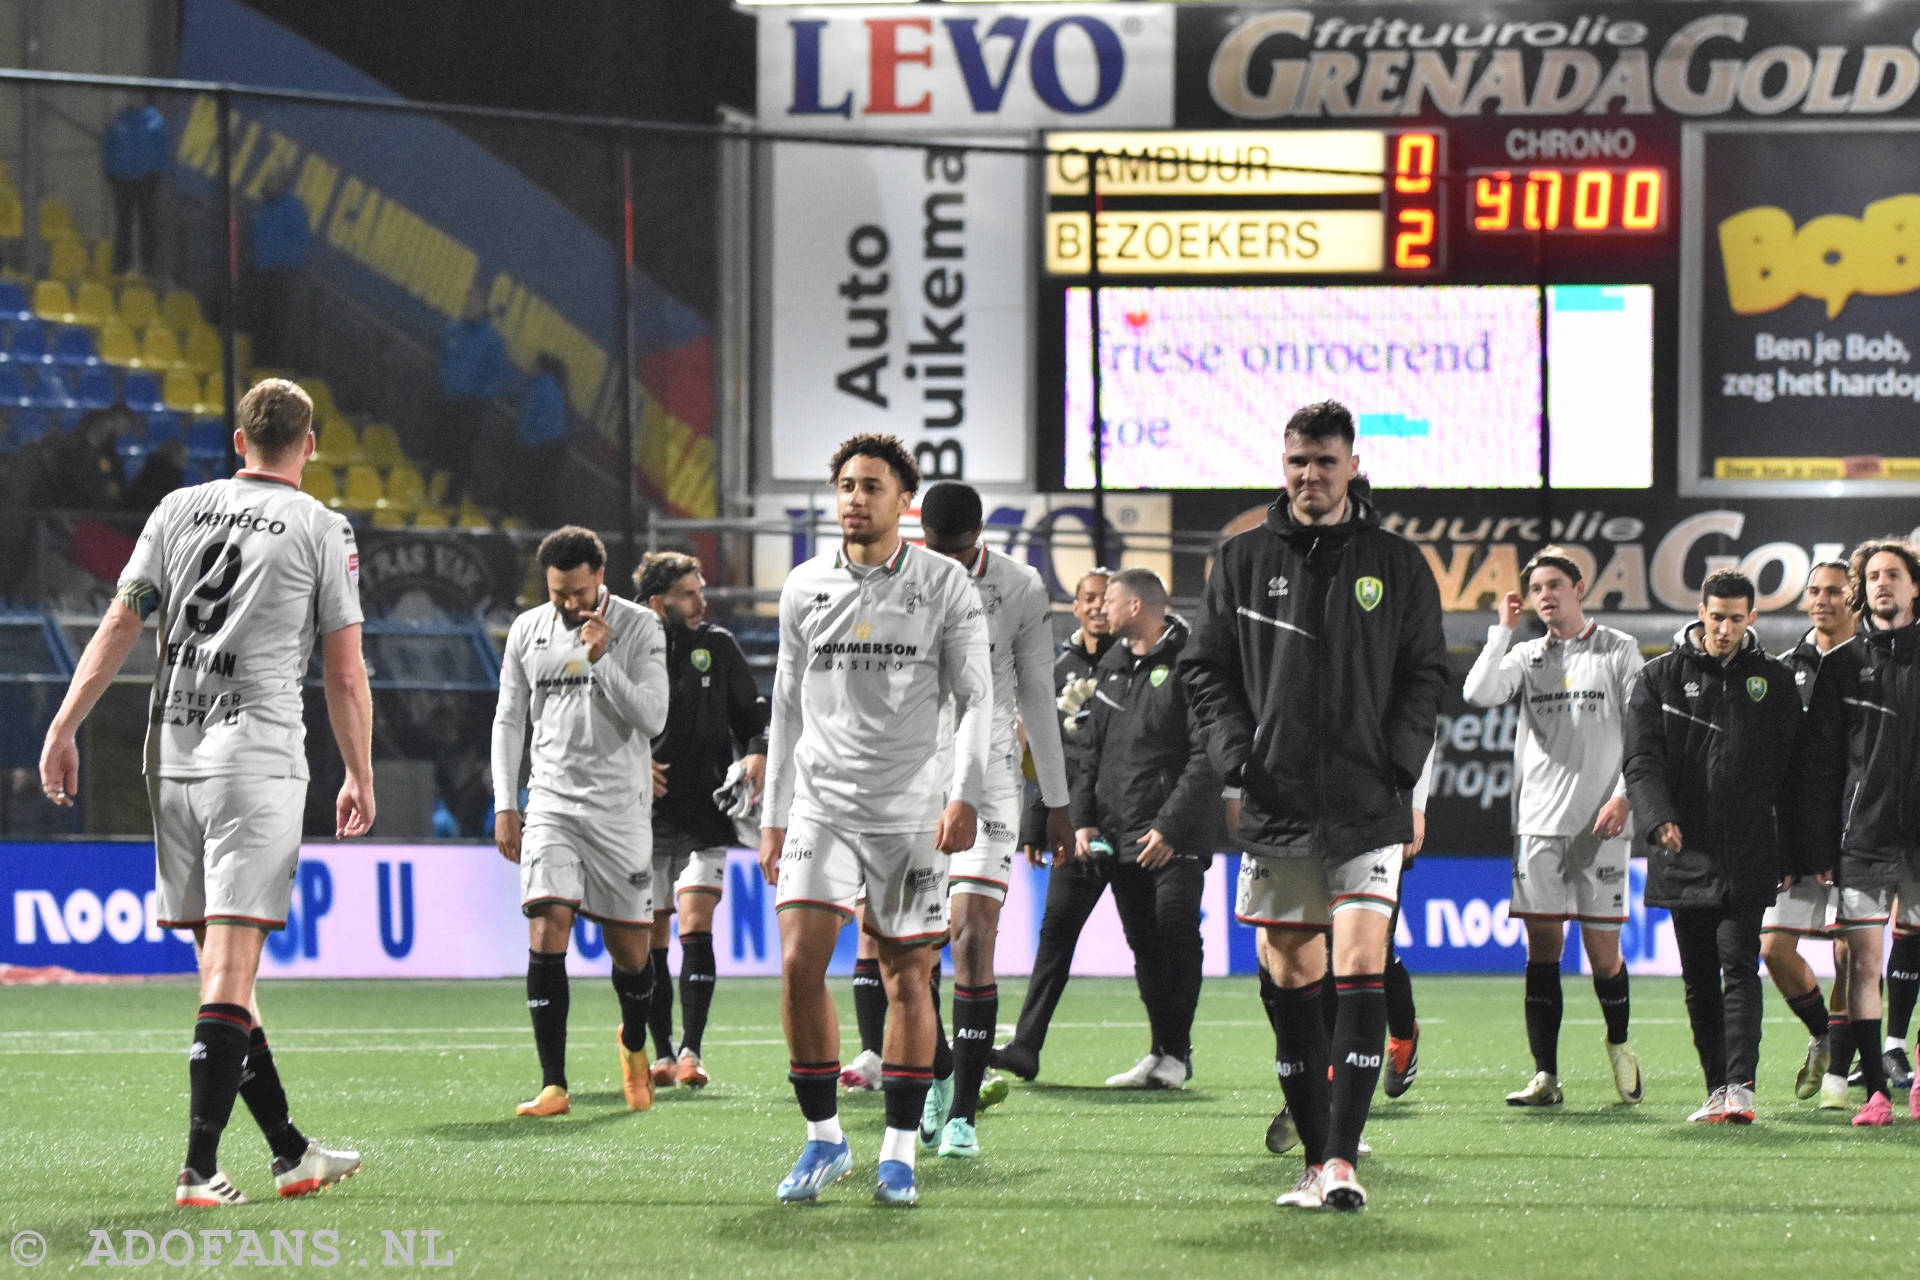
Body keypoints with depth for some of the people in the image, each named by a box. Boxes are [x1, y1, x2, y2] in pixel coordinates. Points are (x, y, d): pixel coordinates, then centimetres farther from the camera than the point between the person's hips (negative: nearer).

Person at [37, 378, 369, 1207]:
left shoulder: (179, 509, 11)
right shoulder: (321, 528, 1)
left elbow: (119, 625, 5)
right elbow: (345, 675, 1)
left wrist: (64, 727, 4)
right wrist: (360, 778, 10)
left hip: (172, 757, 5)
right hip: (257, 757, -5)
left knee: (223, 964, 12)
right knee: (229, 967, -9)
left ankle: (291, 1152, 19)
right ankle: (200, 1169, -18)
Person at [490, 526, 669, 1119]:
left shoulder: (638, 628, -3)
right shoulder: (527, 631, 6)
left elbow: (651, 719, -11)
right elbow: (509, 720, 13)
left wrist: (600, 660, -19)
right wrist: (504, 805, 7)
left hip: (621, 805, -1)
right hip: (551, 802, 1)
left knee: (630, 947, 4)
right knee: (547, 931, -15)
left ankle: (634, 1044, 37)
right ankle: (553, 1085, -16)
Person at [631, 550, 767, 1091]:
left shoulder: (718, 646, 4)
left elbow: (752, 713, 14)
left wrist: (757, 753, -6)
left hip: (705, 818, 0)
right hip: (645, 820, 0)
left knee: (696, 926, -12)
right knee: (651, 939, 5)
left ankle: (692, 1052, -13)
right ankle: (662, 1056, 13)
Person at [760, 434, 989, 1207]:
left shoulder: (945, 585, 1)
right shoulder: (805, 587, 8)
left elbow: (976, 696, 0)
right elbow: (789, 705, 14)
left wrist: (965, 794, -13)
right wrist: (773, 815, 12)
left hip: (912, 813, -1)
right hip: (822, 804, 1)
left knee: (908, 976, 1)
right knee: (800, 962, -12)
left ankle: (899, 1151, 10)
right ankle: (823, 1138, 1)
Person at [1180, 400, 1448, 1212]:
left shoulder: (1396, 565, 6)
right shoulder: (1244, 560, 9)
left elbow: (1426, 676, 9)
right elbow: (1205, 668, 10)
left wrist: (1399, 767, -5)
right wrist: (1236, 754, -4)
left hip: (1368, 811, -2)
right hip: (1276, 809, 2)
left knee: (1359, 975, -12)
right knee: (1294, 984, 5)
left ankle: (1343, 1158, -14)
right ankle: (1315, 1160, 12)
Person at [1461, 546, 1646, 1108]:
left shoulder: (1619, 651, 4)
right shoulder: (1527, 655, 11)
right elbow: (1478, 693, -6)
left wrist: (1624, 796, -9)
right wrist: (1503, 630, -2)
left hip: (1599, 821, -3)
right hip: (1539, 822, 3)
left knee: (1601, 947, -2)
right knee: (1542, 946, -1)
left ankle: (1619, 1044, 25)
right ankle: (1545, 1075, 0)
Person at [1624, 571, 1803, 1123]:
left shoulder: (1774, 680, 8)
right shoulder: (1660, 677, 7)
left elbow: (1792, 769, 10)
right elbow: (1642, 759, 0)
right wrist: (1659, 818, -18)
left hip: (1748, 857, -2)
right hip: (1683, 854, 2)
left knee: (1739, 968, -11)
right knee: (1699, 979, 6)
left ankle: (1741, 1087, -18)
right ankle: (1718, 1089, 13)